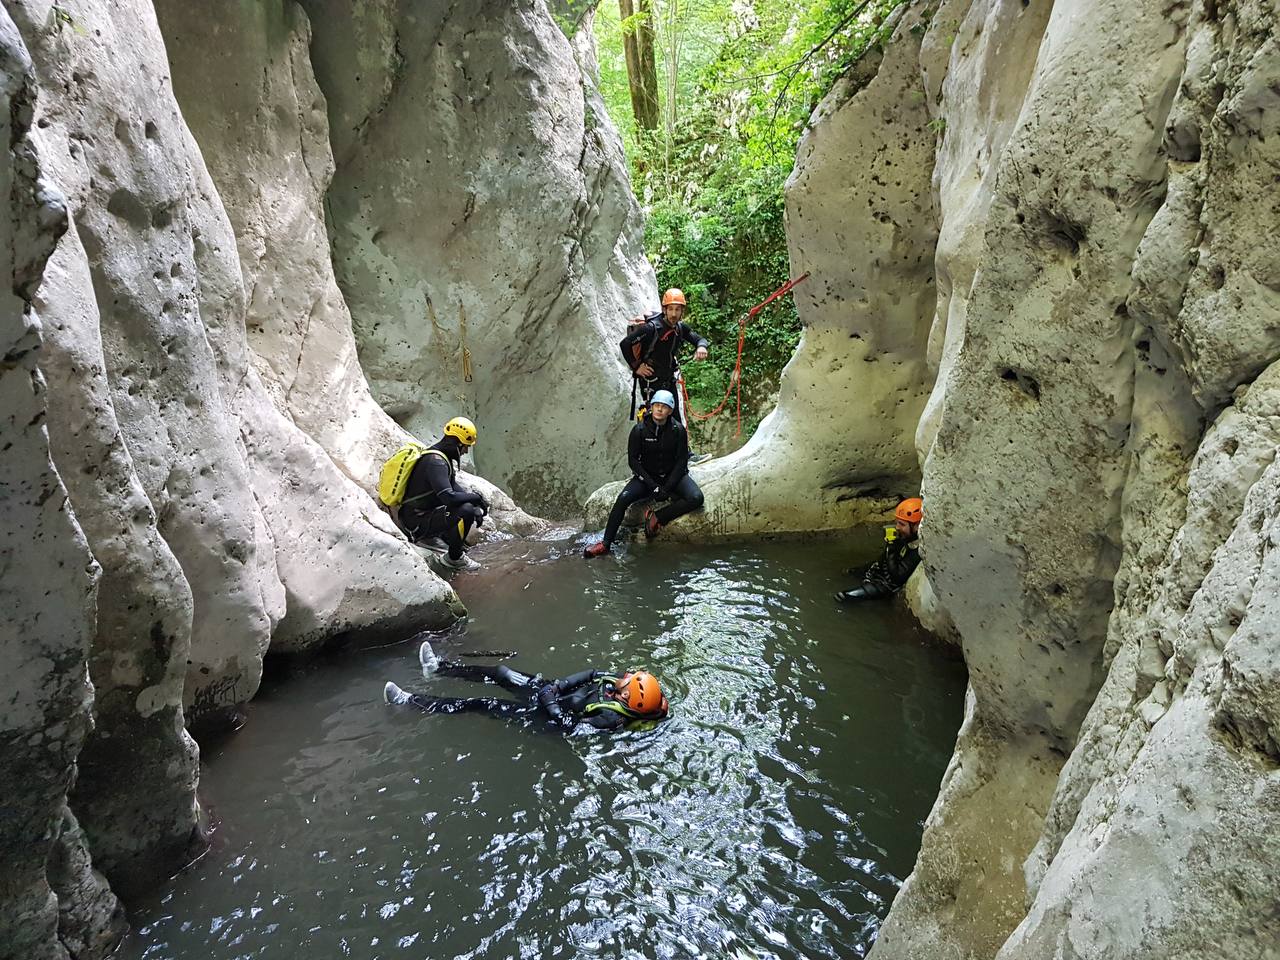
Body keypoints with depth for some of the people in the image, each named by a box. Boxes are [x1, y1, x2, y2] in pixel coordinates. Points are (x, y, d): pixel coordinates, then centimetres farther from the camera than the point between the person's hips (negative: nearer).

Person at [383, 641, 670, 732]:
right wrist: (556, 686, -9)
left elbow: (570, 724, -28)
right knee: (502, 673, 8)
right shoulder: (622, 683, -12)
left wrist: (549, 700, -22)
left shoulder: (613, 719, -33)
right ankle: (438, 668, 27)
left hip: (551, 714, -7)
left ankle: (410, 701, 4)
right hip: (556, 694, 7)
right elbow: (591, 673, -1)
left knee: (483, 704, -7)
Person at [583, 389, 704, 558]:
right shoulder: (639, 430, -9)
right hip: (647, 476, 0)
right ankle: (605, 544, -20)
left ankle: (656, 517, -16)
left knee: (696, 498, -27)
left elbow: (682, 461, -6)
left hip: (673, 475, 0)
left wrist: (667, 488, -17)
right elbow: (633, 460, -7)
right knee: (623, 498, -25)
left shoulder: (678, 430, -9)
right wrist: (652, 485, -16)